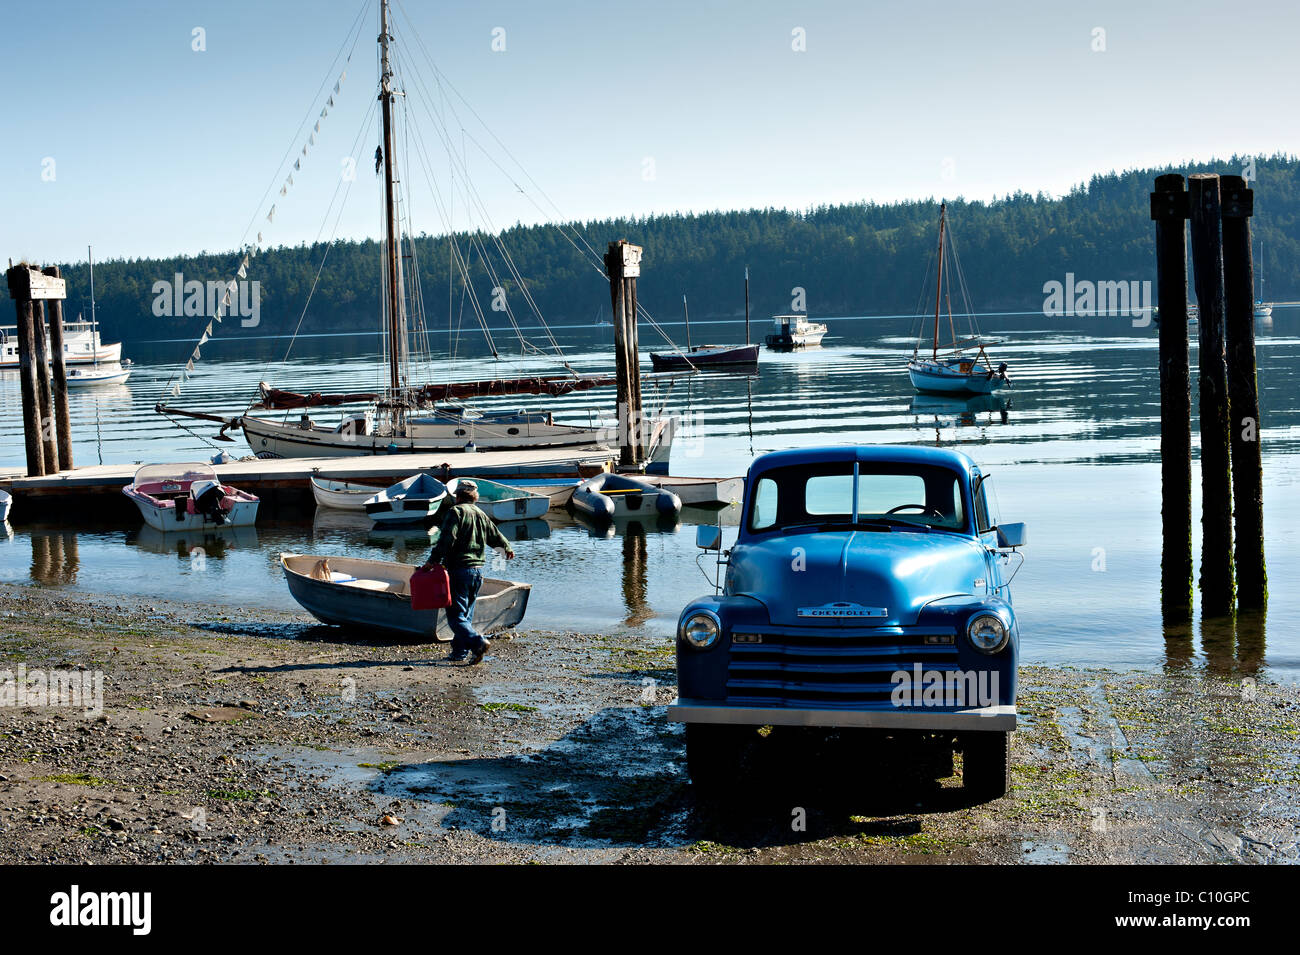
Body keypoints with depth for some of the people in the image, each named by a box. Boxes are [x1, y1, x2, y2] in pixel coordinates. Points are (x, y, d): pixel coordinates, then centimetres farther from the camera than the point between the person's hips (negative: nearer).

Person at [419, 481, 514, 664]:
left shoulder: (456, 512, -7)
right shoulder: (481, 514, 14)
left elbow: (447, 540, -19)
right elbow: (496, 536, 27)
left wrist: (433, 560, -17)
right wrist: (508, 548, 47)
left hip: (458, 569, -7)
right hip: (478, 570, 7)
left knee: (455, 614, -7)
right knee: (466, 613, 16)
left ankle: (477, 643, -24)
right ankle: (460, 651, 17)